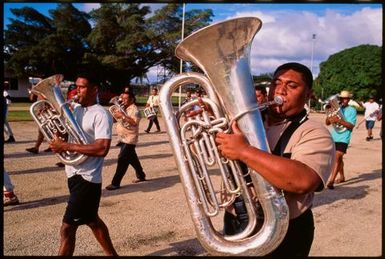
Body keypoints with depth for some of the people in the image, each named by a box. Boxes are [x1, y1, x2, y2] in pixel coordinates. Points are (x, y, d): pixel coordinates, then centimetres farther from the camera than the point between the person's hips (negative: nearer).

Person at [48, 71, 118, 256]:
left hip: (87, 178, -9)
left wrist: (66, 146, -24)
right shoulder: (74, 109, 9)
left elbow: (102, 149, -25)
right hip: (73, 173, 9)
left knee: (67, 228, -3)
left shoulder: (101, 115, -15)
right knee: (92, 220, 22)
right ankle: (112, 254, 40)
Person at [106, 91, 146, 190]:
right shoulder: (124, 109, 14)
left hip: (129, 139, -10)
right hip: (124, 138, 10)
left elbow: (134, 122, -30)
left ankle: (115, 183, -8)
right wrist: (117, 115, -4)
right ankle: (141, 176, 35)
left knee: (122, 160, -10)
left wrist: (123, 116, -30)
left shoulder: (134, 109, -14)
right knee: (132, 158, 19)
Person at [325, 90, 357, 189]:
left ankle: (331, 181, -17)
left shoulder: (352, 110, -3)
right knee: (338, 158, 17)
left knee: (337, 158, -14)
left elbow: (351, 126, -13)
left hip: (343, 138, -6)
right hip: (334, 137, 6)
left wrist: (339, 120, -26)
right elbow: (327, 123, 8)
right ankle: (342, 177, 34)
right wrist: (330, 118, -14)